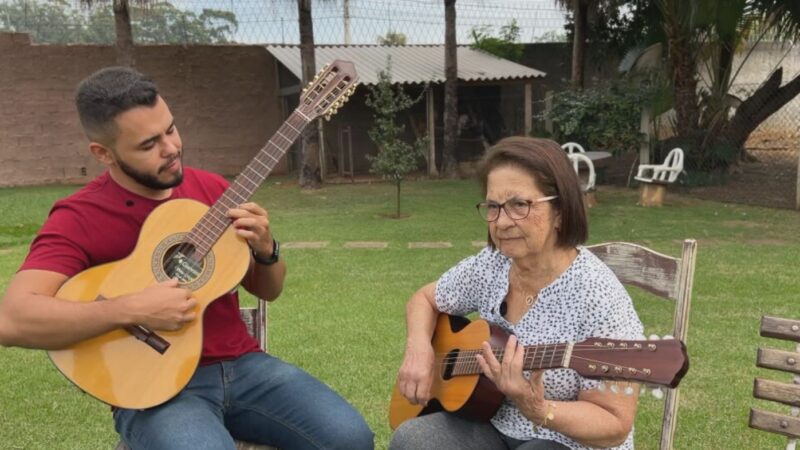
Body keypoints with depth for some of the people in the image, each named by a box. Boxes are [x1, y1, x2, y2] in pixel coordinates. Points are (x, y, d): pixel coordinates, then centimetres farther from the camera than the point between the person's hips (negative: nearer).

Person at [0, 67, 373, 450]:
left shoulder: (212, 188, 5)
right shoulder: (79, 219, -9)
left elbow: (267, 290, 13)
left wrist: (265, 249, -9)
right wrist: (133, 309, -28)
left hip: (242, 364, 4)